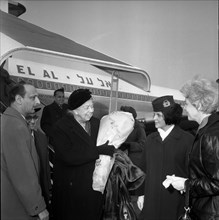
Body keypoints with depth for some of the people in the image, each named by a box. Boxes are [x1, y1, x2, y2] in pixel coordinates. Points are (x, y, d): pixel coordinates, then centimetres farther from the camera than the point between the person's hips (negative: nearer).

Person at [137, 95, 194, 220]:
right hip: (150, 200, 4)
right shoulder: (151, 139, 7)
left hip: (174, 202, -4)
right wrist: (141, 194, 8)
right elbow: (144, 168, 11)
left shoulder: (187, 139, -7)